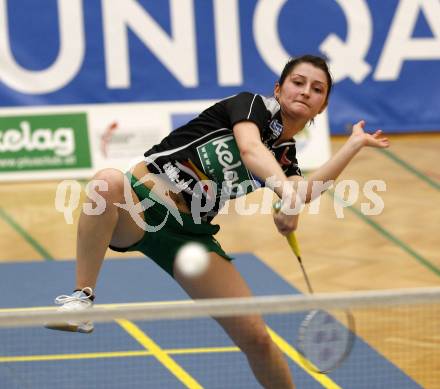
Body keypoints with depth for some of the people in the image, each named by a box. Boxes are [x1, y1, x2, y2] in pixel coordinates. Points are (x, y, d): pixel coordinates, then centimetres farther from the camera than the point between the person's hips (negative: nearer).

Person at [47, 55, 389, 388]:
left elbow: (307, 191, -13)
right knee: (109, 180, -42)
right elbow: (250, 149, -26)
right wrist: (286, 190, -46)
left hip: (191, 234, 6)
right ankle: (82, 298, -34)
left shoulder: (285, 156, 12)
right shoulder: (253, 105, -2)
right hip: (141, 203, -5)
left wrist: (356, 144, -3)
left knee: (255, 337, -1)